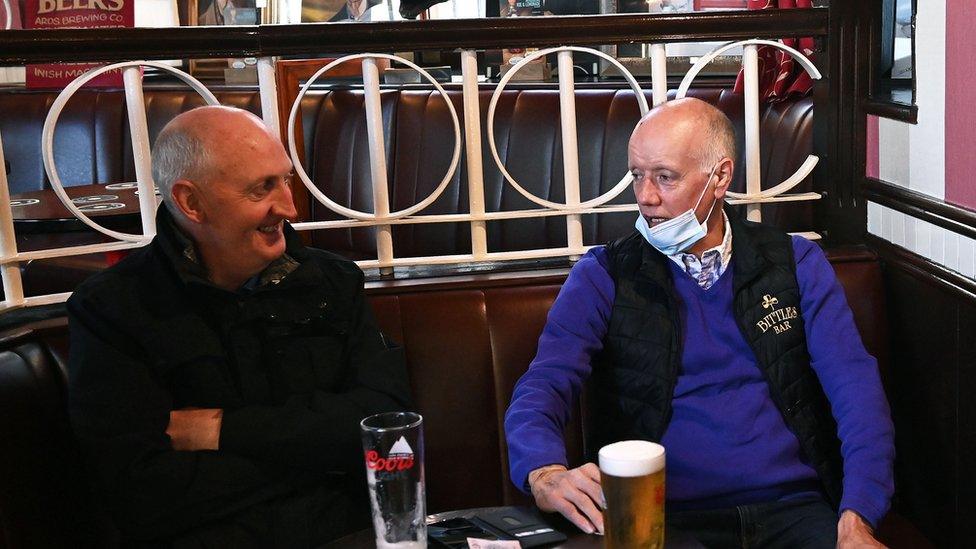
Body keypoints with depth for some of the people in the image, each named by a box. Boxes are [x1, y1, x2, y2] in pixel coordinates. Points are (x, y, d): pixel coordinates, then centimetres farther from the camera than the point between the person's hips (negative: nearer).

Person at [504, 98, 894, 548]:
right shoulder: (601, 277, 6)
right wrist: (545, 473, -31)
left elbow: (855, 385, 0)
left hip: (793, 509, 1)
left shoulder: (796, 264, 10)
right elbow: (542, 387, -7)